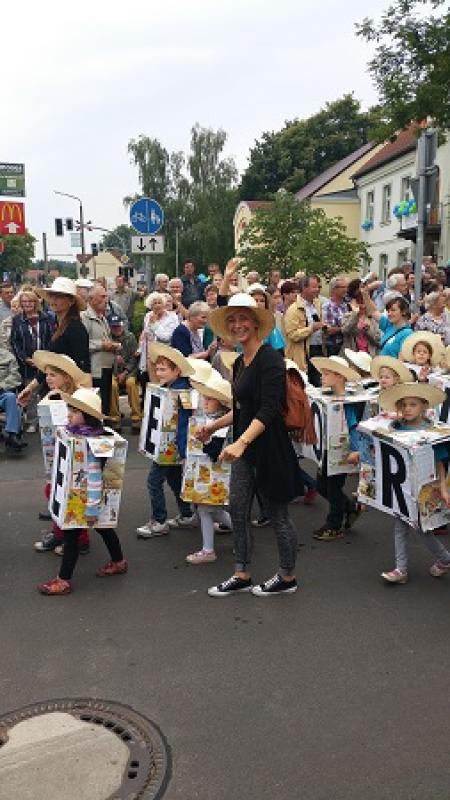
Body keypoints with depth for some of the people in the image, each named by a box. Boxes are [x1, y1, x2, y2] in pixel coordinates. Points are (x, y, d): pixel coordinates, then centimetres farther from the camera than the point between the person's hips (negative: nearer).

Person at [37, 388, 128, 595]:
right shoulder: (76, 433, 0)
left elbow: (95, 477, -29)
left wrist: (92, 507, -28)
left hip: (85, 496, -9)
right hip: (75, 493, 9)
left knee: (71, 533, 1)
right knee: (102, 527, 22)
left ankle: (64, 580, 14)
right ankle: (118, 562, 39)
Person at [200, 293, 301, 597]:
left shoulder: (270, 358, -15)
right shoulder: (240, 363, 11)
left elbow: (269, 409, -25)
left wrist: (242, 442, -34)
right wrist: (215, 425, 26)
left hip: (270, 446, -8)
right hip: (244, 447, 9)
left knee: (278, 513, 6)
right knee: (237, 510, 11)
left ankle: (287, 577, 25)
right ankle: (242, 576, 26)